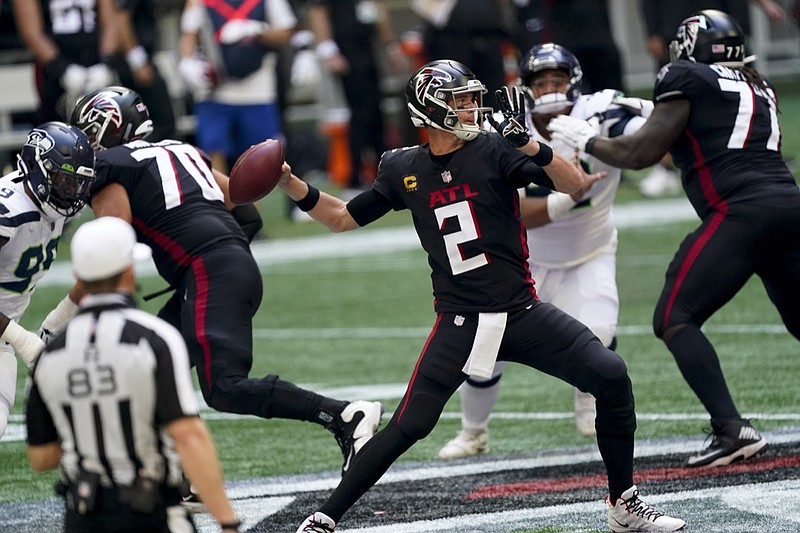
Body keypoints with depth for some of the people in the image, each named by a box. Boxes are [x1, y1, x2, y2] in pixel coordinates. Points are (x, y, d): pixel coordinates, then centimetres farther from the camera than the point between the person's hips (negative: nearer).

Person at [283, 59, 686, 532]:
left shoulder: (493, 151, -4)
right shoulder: (404, 169, 3)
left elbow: (575, 186, -14)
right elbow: (343, 218, 16)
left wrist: (528, 144, -29)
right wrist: (292, 185, 1)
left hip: (522, 312, 0)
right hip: (460, 323, 0)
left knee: (611, 377, -13)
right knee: (407, 427, -10)